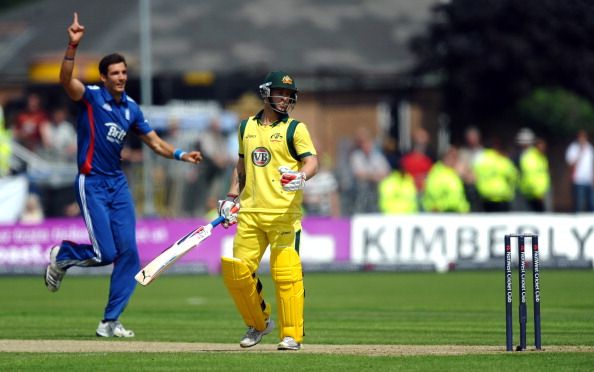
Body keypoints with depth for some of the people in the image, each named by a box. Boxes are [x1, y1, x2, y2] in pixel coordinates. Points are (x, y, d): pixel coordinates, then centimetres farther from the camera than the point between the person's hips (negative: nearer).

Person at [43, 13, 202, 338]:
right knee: (106, 253, -12)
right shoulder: (91, 97, -9)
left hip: (118, 183, 6)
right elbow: (66, 80, -28)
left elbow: (154, 141, 16)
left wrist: (180, 155, -2)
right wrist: (73, 46, -42)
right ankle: (61, 256, 21)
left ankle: (110, 322, 6)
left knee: (127, 252, -1)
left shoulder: (131, 108, 10)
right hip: (91, 184, -6)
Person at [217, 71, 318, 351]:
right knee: (236, 271, 2)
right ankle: (258, 324, 22)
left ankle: (292, 335, -3)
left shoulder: (295, 128, 2)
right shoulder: (246, 127, 17)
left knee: (286, 273, -11)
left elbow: (312, 161, -8)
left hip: (284, 213, -5)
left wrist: (302, 175, -29)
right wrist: (232, 197, 16)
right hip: (250, 212, 5)